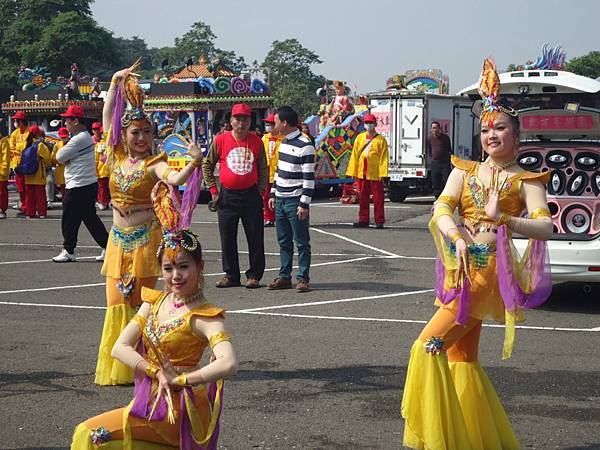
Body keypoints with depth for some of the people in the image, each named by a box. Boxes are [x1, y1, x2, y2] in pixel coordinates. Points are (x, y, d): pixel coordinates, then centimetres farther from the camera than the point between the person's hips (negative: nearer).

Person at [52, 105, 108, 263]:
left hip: (78, 187, -10)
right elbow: (64, 158, 19)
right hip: (90, 184, 10)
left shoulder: (78, 139, -18)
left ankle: (68, 251, 9)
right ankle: (107, 246, 13)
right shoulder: (86, 136, 15)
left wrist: (61, 151, 3)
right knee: (90, 218, 14)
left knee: (69, 219, 1)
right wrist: (67, 159, -2)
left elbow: (60, 157, -16)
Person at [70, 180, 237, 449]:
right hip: (152, 400, 8)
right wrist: (158, 372, -15)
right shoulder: (155, 302, 6)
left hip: (178, 409, -8)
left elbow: (229, 364, -31)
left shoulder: (204, 316, -14)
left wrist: (179, 378, -19)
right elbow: (120, 347, -1)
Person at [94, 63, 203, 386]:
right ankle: (116, 368, 14)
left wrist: (194, 162, -46)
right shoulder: (118, 157, 6)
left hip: (145, 238, -5)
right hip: (119, 238, 5)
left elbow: (176, 179, -29)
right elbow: (107, 117, 15)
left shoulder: (153, 164, -9)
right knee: (117, 303, 5)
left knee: (141, 303, 0)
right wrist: (115, 83, 12)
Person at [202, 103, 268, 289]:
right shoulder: (220, 140, 0)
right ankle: (231, 275, 17)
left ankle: (254, 275, 11)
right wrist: (213, 190, 2)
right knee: (227, 238, 6)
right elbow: (207, 165, 8)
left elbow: (263, 169, 10)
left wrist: (261, 190, 2)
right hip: (228, 196, 0)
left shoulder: (257, 142, 2)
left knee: (255, 238, 1)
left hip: (251, 195, 0)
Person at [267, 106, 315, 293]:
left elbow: (309, 178, -16)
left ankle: (303, 278, 5)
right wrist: (273, 194, 17)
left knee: (301, 242, 0)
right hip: (280, 200, 8)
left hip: (296, 201, -8)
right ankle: (284, 277, 18)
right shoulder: (284, 142, 12)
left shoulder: (304, 146, -14)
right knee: (284, 242, 12)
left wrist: (304, 204, -18)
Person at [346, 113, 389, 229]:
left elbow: (384, 157, -6)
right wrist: (353, 172, 3)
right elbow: (354, 155, 9)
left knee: (378, 198, 0)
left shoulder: (380, 140, -1)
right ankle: (363, 220, 15)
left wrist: (382, 174, -14)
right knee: (363, 198, 8)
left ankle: (379, 221, 5)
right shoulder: (359, 138, 10)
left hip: (375, 174, -4)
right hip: (362, 174, 4)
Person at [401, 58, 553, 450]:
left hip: (489, 270, -6)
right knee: (461, 358, 9)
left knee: (430, 345, -16)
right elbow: (441, 209, -1)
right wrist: (457, 237, -21)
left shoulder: (526, 180, 2)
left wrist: (504, 219, -25)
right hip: (459, 268, 6)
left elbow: (545, 227, -9)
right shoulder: (465, 171, 12)